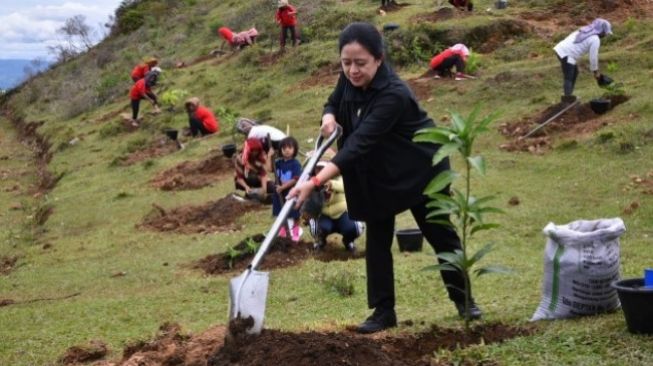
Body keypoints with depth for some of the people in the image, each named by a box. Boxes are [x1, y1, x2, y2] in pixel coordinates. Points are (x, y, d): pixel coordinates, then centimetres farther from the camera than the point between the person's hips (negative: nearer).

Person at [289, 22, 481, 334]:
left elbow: (359, 144, -44)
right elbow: (334, 103, 8)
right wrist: (329, 118, -19)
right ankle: (383, 311, 8)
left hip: (420, 169, -6)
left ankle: (463, 299, 24)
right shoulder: (349, 80, -14)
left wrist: (315, 182, -50)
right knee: (377, 240, 2)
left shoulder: (393, 95, -37)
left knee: (440, 234, 7)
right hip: (377, 173, 6)